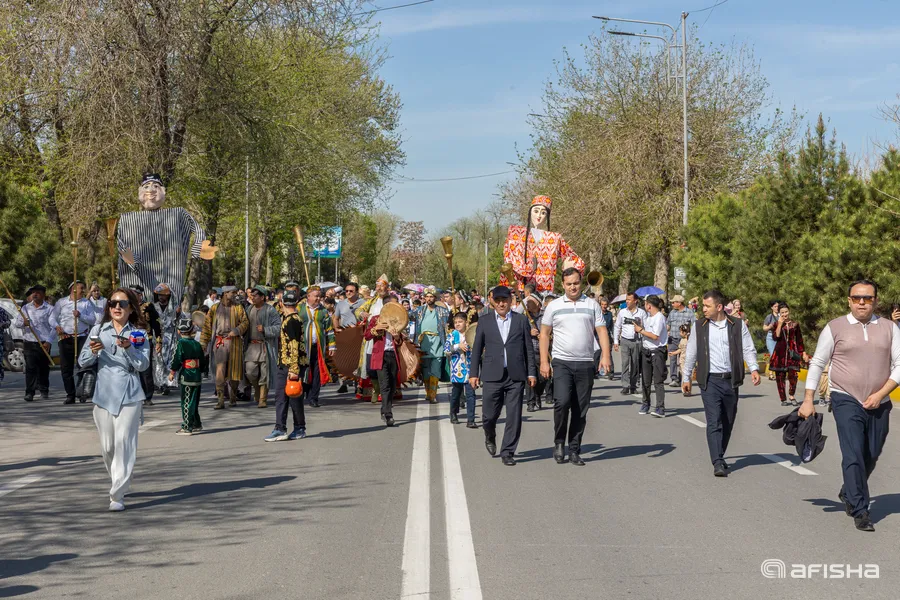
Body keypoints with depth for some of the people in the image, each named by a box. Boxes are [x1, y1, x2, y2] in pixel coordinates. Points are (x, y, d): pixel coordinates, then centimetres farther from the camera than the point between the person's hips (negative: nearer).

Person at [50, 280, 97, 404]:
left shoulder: (86, 303, 11)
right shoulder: (61, 302, 10)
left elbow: (93, 320, 4)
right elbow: (52, 317, 7)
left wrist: (80, 315, -11)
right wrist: (57, 326, -12)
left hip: (81, 337, -1)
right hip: (65, 337, 1)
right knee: (66, 367, 1)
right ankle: (70, 395, 7)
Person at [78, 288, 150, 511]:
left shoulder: (138, 334, 2)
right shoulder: (98, 330, 7)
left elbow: (143, 365, -8)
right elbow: (82, 361, 6)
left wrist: (129, 348, -24)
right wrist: (93, 352, -15)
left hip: (129, 395, -3)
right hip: (104, 394, 3)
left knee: (124, 441, -12)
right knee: (107, 446, 9)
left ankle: (117, 495, -12)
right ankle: (120, 482, 33)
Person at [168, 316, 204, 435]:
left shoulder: (180, 344, -11)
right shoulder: (197, 344, 8)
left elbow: (176, 360, -15)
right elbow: (202, 359, 14)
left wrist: (172, 373, -3)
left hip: (185, 378, -6)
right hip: (197, 377, 6)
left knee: (186, 403, -2)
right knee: (194, 402, 17)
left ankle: (187, 427, -1)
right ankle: (196, 425, 25)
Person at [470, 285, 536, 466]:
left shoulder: (521, 321, 8)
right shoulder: (484, 322, 9)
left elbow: (529, 348, 9)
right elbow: (477, 349, 10)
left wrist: (531, 372, 4)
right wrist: (474, 373, 4)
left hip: (516, 376, 0)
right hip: (492, 376, 0)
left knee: (514, 416, -3)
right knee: (489, 415, 1)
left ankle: (507, 453, 7)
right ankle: (490, 438, 33)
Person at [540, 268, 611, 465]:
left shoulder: (592, 305, 8)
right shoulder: (554, 306, 7)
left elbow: (602, 331, 4)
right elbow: (544, 334, 8)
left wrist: (605, 355, -10)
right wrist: (544, 361, 0)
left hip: (585, 363, 2)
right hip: (561, 362, -1)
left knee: (581, 409, 4)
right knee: (562, 401, -17)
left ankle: (574, 451, 13)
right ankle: (559, 442, 3)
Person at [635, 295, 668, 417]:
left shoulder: (659, 317, -13)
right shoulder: (648, 316, 13)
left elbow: (655, 336, -20)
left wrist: (640, 330, -11)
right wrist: (639, 328, 5)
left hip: (657, 352, -8)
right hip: (646, 351, 8)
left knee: (658, 381, -11)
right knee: (645, 380, 11)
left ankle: (660, 408, -14)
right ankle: (646, 404, 22)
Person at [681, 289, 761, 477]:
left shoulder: (738, 326, 5)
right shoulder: (699, 328, 8)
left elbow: (748, 349, 3)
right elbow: (691, 354, 14)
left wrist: (754, 368, -13)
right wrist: (686, 378, 14)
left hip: (731, 380, 1)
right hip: (710, 381, -1)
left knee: (728, 423, 9)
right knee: (714, 422, -12)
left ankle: (719, 456, 26)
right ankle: (718, 463, -16)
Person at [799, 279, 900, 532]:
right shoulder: (835, 328, 0)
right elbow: (817, 363, 4)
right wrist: (808, 400, -1)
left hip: (879, 404, 3)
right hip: (846, 400, -3)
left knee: (871, 457, 13)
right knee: (853, 456, -13)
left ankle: (848, 493, 38)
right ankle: (860, 511, -7)